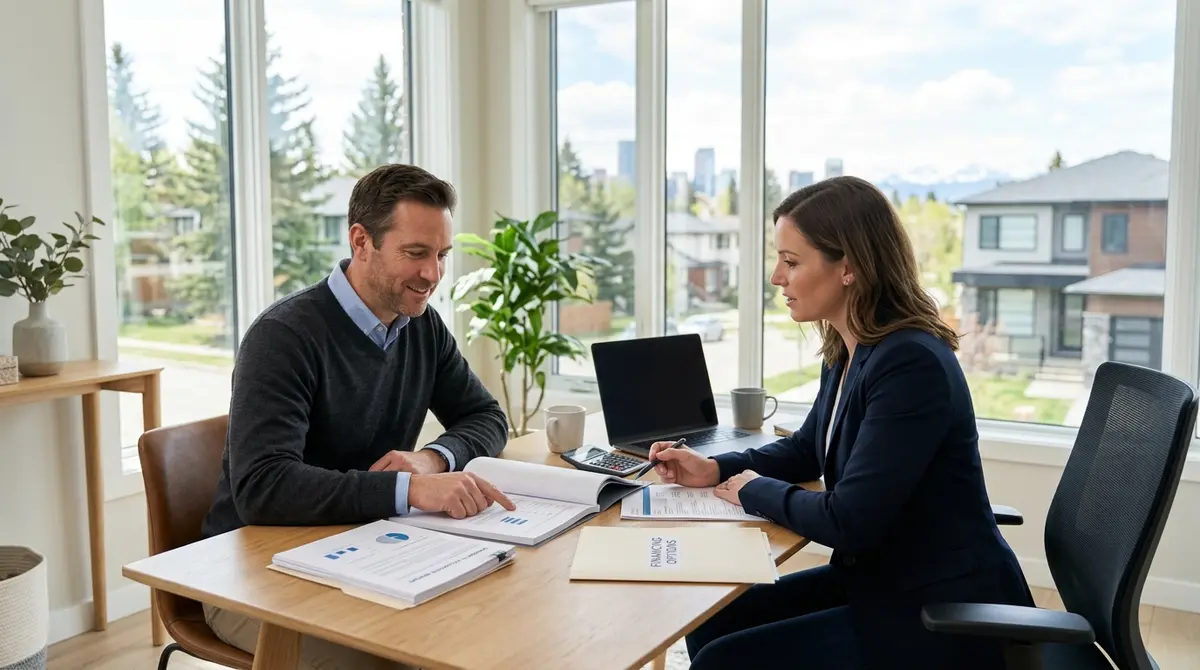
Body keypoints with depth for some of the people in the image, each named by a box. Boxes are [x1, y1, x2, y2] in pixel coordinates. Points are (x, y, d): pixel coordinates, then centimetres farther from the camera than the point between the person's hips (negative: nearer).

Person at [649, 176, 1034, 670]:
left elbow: (848, 523, -26)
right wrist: (716, 469, 5)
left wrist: (756, 492, -9)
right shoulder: (847, 352, 4)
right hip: (882, 581, 9)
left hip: (942, 614, -9)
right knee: (712, 625, 4)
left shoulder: (910, 364, -26)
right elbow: (806, 449, 21)